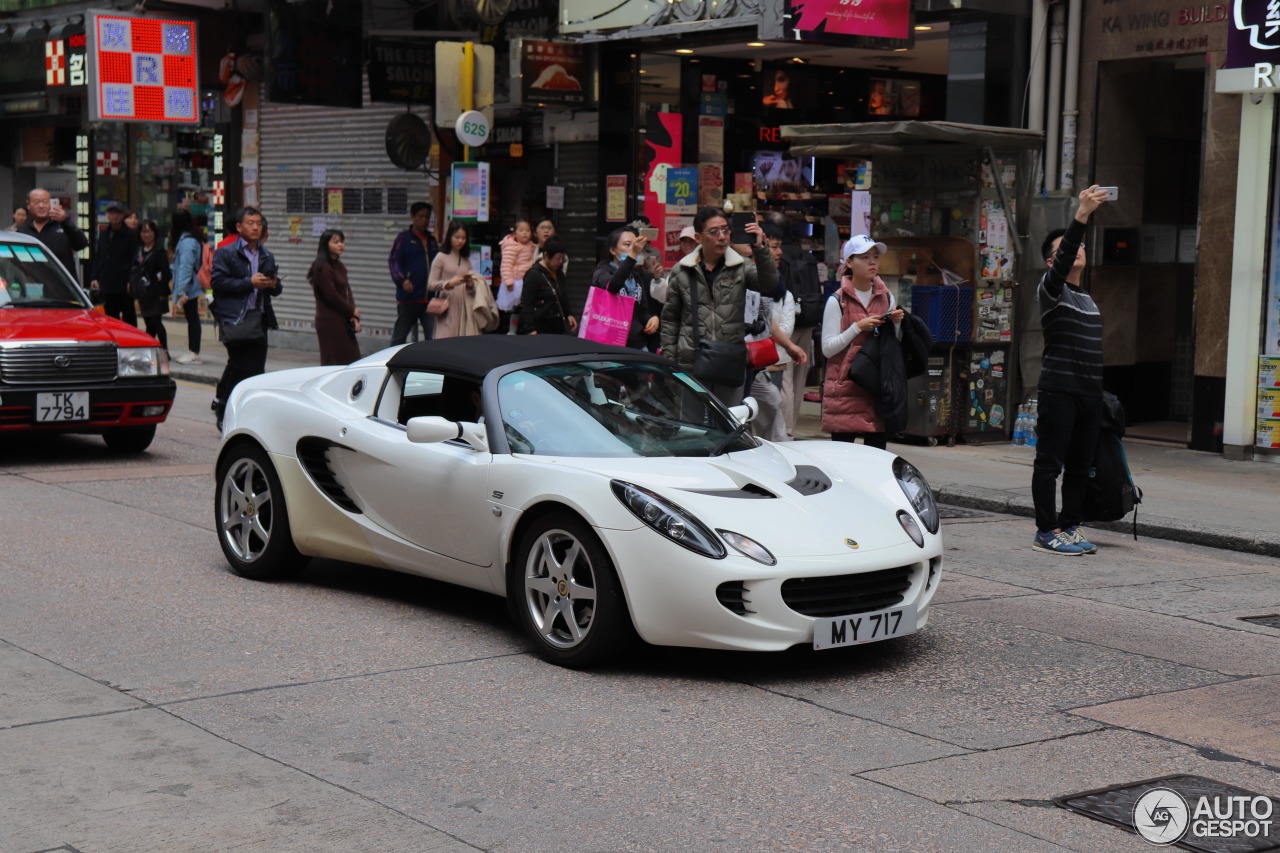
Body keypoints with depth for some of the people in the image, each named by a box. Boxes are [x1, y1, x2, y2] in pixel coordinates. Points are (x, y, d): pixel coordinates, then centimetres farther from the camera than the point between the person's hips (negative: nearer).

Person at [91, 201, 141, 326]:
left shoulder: (130, 234, -4)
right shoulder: (103, 234, 12)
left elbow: (134, 260, -8)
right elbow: (97, 258, 16)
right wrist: (95, 278, 7)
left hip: (124, 286, -5)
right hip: (107, 285, 5)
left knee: (128, 316, 2)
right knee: (110, 317, 10)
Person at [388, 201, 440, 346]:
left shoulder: (432, 239, 15)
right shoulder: (405, 237, -1)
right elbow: (393, 260, -8)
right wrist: (402, 280, -24)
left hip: (429, 297, 5)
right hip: (408, 296, -4)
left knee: (433, 336, 0)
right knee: (400, 334, 5)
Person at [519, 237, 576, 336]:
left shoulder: (558, 274, 14)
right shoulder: (534, 275, -10)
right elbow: (526, 305, -14)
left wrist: (568, 314, 10)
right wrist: (530, 330, -22)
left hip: (557, 328, 7)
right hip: (539, 330, -7)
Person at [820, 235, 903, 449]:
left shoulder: (887, 298, 13)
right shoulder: (837, 301, -3)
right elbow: (827, 348, -7)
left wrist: (895, 324, 1)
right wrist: (858, 327, -14)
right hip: (845, 386, -4)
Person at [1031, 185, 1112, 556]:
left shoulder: (1088, 299, 21)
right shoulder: (1051, 290, -2)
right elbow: (1064, 256, -22)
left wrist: (1097, 390, 17)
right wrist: (1081, 216, -32)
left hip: (1090, 394, 8)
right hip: (1059, 391, -7)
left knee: (1080, 466, 9)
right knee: (1050, 463, -4)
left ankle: (1070, 526, 16)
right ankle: (1047, 532, -1)